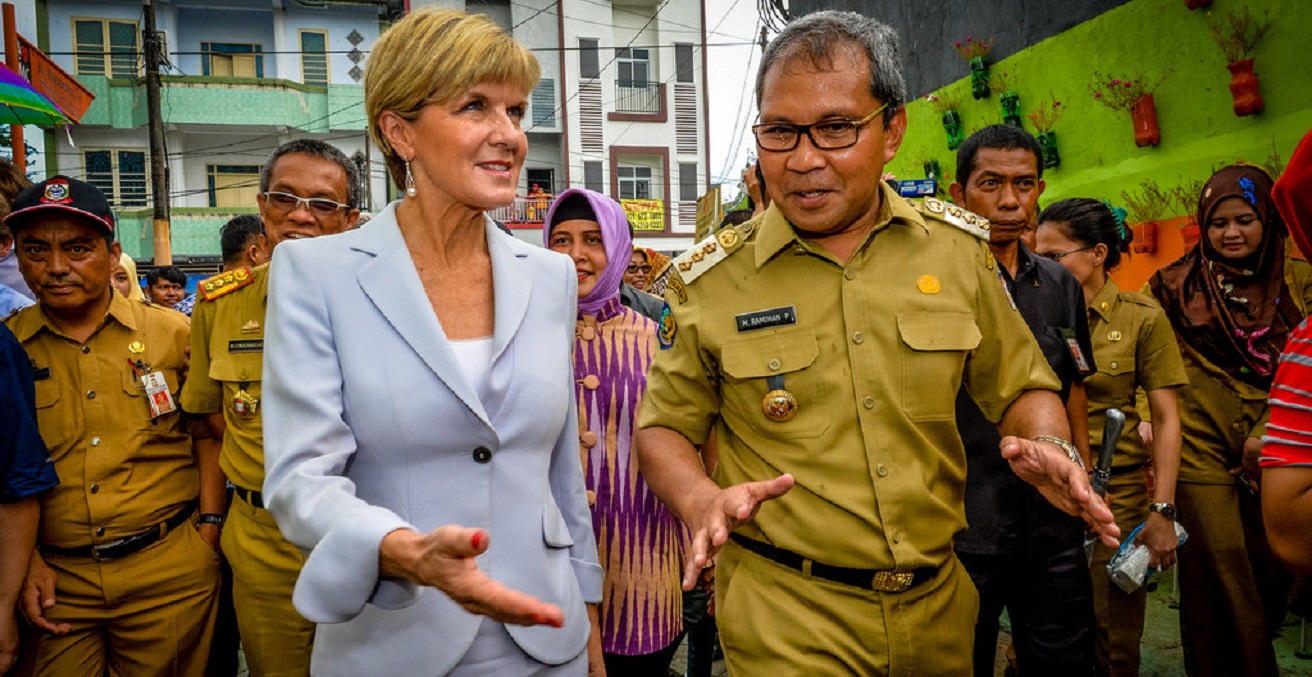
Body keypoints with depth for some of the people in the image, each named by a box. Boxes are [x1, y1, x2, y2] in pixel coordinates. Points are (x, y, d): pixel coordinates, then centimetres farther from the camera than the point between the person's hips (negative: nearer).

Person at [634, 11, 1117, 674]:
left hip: (939, 604, 5)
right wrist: (700, 499, -21)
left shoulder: (956, 246, -1)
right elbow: (664, 427, -1)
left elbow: (1021, 388, 8)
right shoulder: (709, 279, -8)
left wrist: (1049, 445, -14)